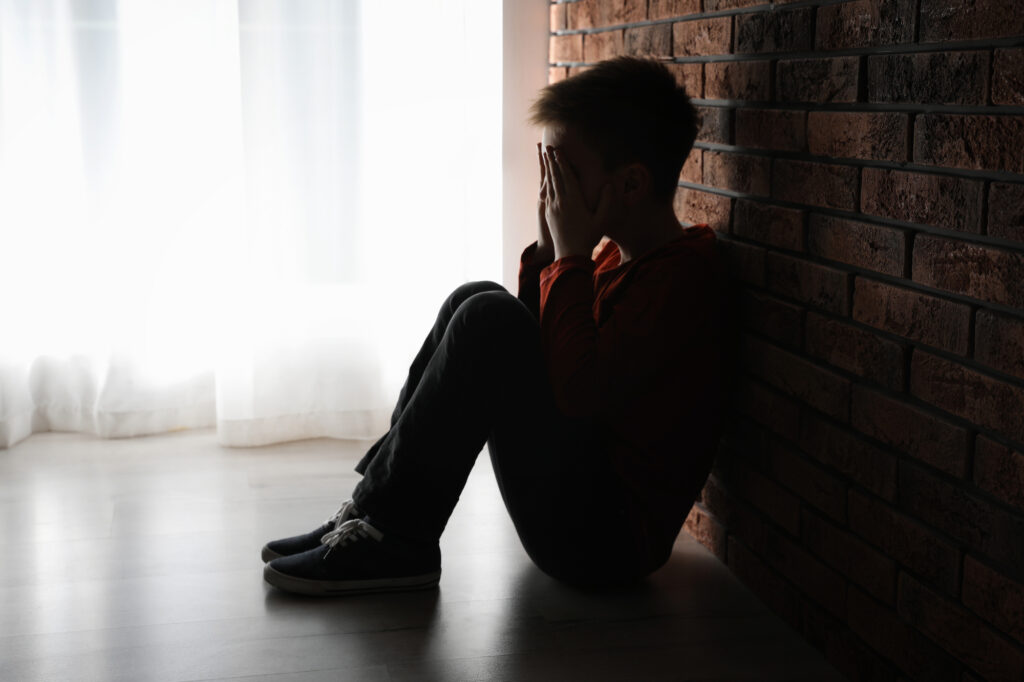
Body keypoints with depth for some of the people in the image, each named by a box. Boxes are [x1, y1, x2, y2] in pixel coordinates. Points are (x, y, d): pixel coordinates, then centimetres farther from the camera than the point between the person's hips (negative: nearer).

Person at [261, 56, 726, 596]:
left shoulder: (680, 273, -17)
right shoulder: (616, 252, 10)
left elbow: (580, 389, -28)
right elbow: (542, 346, 13)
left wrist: (572, 256, -18)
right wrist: (548, 248, 0)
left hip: (609, 536, -9)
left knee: (488, 319, -20)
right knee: (476, 300, 7)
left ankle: (395, 538, -12)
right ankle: (375, 513, 2)